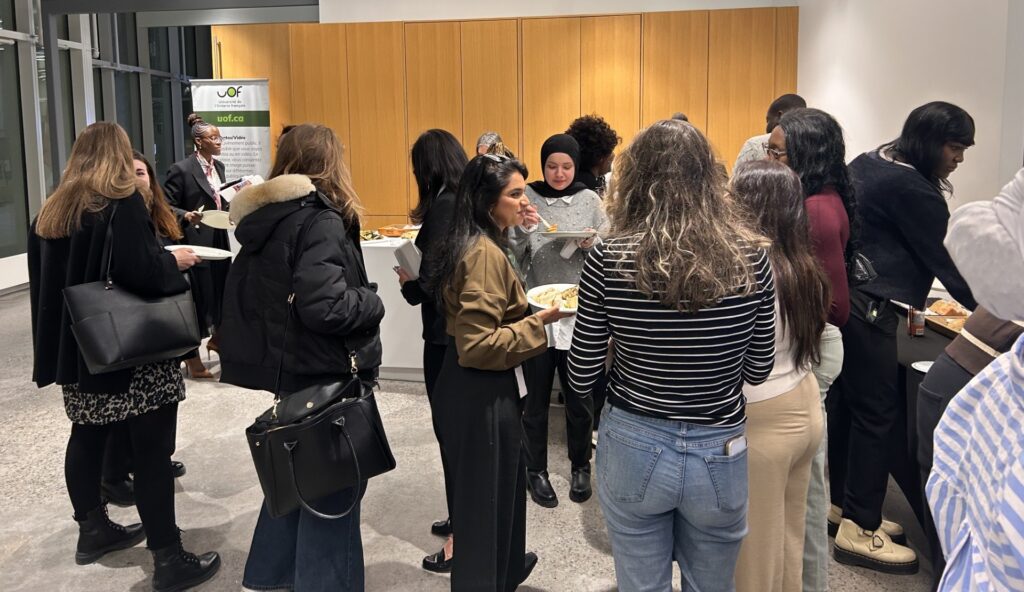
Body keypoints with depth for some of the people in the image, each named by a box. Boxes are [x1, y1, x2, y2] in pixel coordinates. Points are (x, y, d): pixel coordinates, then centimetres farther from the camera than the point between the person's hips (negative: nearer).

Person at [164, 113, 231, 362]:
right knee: (200, 295, -2)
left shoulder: (219, 166, 10)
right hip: (196, 242, -7)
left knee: (223, 290, 15)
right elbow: (166, 206, -11)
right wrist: (186, 216, -28)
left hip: (219, 238, 8)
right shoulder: (181, 169, -12)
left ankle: (217, 339, 32)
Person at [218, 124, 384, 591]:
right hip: (325, 374, -9)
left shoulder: (263, 219, 6)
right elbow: (324, 305, -29)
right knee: (331, 485, 4)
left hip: (286, 366, 9)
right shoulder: (318, 220, -19)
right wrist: (373, 303, -13)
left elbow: (244, 290, 12)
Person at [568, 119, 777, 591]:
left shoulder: (609, 259, -16)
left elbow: (581, 378, -9)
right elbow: (758, 370, 0)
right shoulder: (751, 257, -11)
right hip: (719, 454, 1)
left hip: (633, 447, -1)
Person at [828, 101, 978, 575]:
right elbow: (946, 259, -10)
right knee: (876, 410, -4)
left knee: (842, 400, 15)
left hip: (838, 295, 10)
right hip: (865, 308, -10)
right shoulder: (912, 189, -14)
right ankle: (859, 530, 2)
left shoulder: (869, 163, 13)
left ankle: (839, 501, 26)